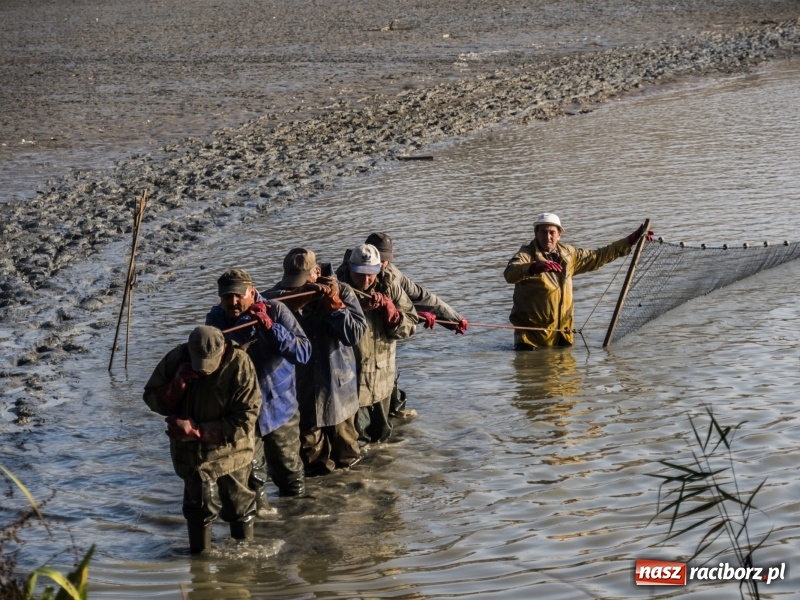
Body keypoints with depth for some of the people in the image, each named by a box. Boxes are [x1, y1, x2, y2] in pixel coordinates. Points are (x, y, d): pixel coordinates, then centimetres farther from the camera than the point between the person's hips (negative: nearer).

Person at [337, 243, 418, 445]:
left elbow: (409, 326, -5)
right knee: (355, 441, 2)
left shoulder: (390, 289, -2)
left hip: (382, 378, 5)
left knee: (380, 434, 23)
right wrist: (358, 309, -33)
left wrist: (388, 309, -21)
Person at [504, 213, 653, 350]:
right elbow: (509, 274, -30)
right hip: (532, 331, -5)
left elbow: (598, 256, 22)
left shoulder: (568, 253, 10)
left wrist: (630, 241, 20)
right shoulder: (526, 255, -9)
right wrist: (534, 267, -49)